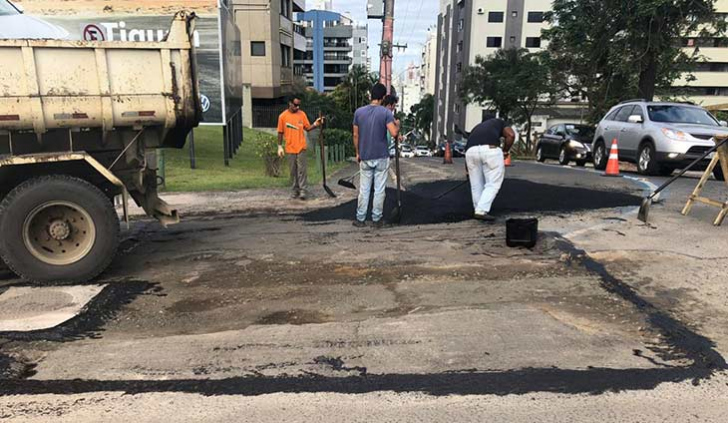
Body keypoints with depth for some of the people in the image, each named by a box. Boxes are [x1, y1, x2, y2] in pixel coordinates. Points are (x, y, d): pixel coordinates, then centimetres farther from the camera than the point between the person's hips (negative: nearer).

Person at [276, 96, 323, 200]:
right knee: (293, 171, 9)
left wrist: (315, 124, -12)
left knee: (302, 170, -4)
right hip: (290, 148, 0)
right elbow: (280, 133, 5)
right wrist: (280, 147, 2)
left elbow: (307, 128, 6)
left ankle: (302, 190, -2)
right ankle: (295, 190, 20)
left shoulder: (302, 114, 3)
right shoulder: (283, 116, 0)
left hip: (301, 147, 0)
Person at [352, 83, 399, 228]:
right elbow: (394, 133, -18)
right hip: (381, 157, -2)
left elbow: (356, 135, 3)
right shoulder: (386, 112, -10)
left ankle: (360, 219, 14)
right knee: (379, 190, 7)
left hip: (365, 157, 2)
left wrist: (357, 153, 13)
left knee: (364, 189, 10)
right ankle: (377, 219, 13)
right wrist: (397, 125, 3)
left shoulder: (359, 112, -1)